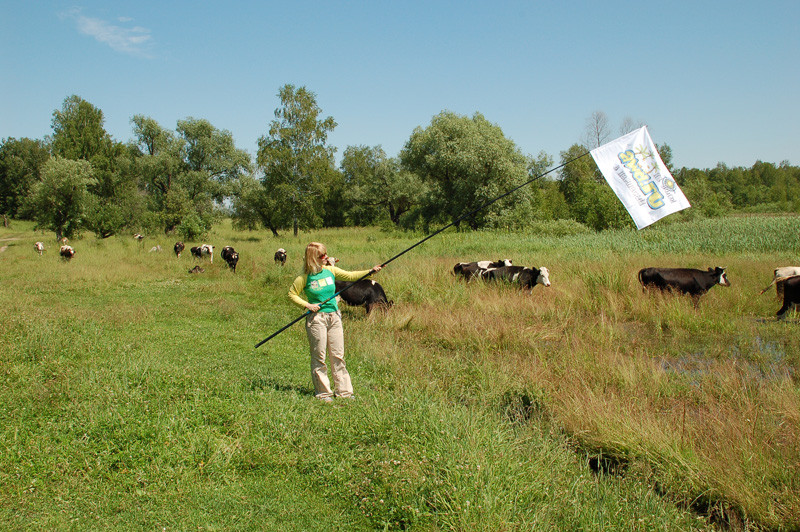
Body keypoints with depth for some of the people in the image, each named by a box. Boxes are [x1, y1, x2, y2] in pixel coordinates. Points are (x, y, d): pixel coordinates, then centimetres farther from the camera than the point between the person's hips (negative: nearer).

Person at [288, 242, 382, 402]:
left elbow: (350, 276, 4)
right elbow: (292, 294, 0)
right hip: (316, 318, -4)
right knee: (318, 357, 2)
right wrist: (306, 305, -13)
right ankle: (323, 393, 13)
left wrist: (370, 271, -7)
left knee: (338, 355, 8)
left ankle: (344, 390, 16)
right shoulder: (305, 277, -6)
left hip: (334, 316, 5)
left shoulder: (330, 270, 5)